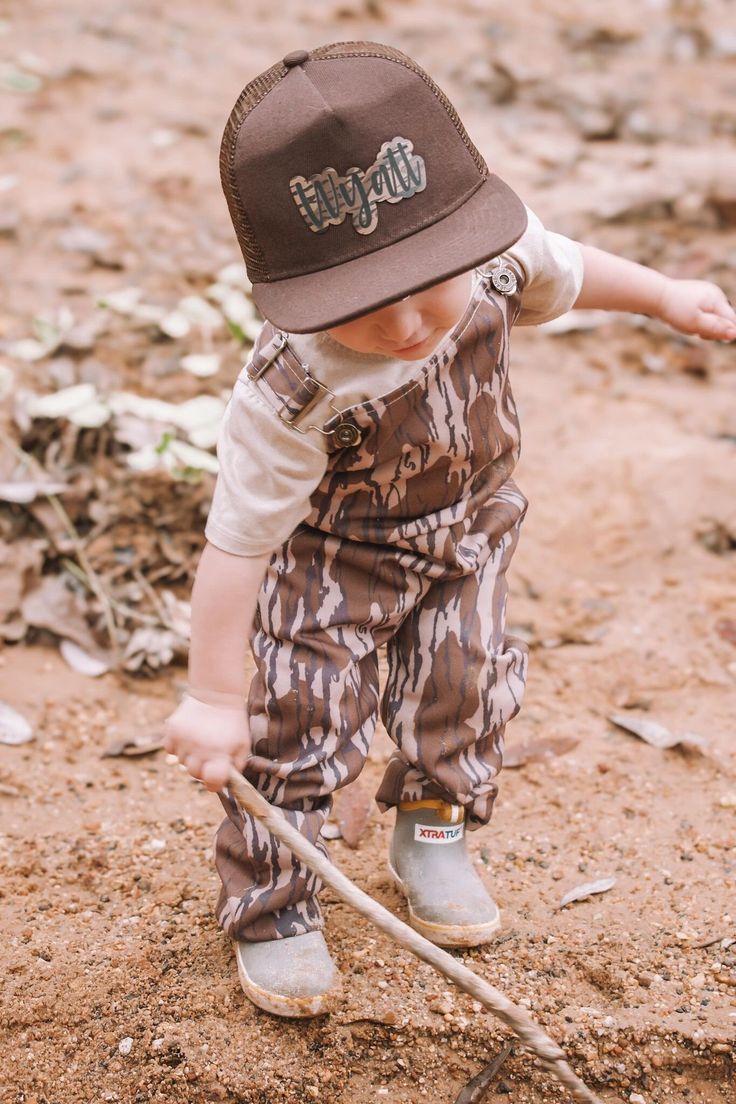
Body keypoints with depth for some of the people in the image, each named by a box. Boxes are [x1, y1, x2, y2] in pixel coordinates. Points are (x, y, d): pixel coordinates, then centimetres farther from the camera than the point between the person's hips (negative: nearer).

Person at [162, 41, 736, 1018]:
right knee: (302, 722, -2)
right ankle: (270, 910, 22)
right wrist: (213, 698, -25)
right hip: (334, 559, -5)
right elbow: (238, 541, -31)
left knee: (467, 692, 14)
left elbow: (563, 274, 0)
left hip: (468, 528, 5)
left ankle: (433, 841, 43)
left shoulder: (495, 251, -27)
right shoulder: (293, 392, -40)